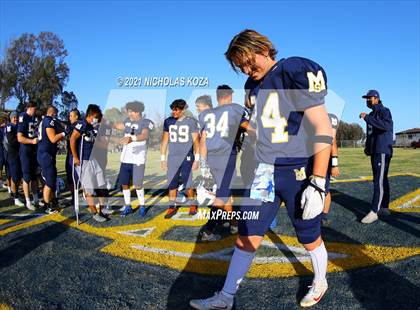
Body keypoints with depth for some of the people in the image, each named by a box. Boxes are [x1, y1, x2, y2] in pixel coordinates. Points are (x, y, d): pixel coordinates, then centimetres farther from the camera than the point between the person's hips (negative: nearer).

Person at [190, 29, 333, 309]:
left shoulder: (297, 73, -15)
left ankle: (320, 282, 41)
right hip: (265, 171, 6)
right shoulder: (253, 86, 8)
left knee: (310, 238, 13)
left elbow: (323, 129, -19)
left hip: (300, 170, -5)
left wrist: (317, 183, -23)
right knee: (247, 235, 4)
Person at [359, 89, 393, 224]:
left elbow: (386, 126, -28)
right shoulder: (371, 115, 19)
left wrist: (367, 118, -26)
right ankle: (385, 208, 20)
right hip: (374, 152, 9)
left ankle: (374, 212, -17)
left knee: (379, 181, -13)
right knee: (382, 180, 13)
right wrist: (367, 147, 13)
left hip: (383, 152, -9)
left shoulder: (384, 111, -7)